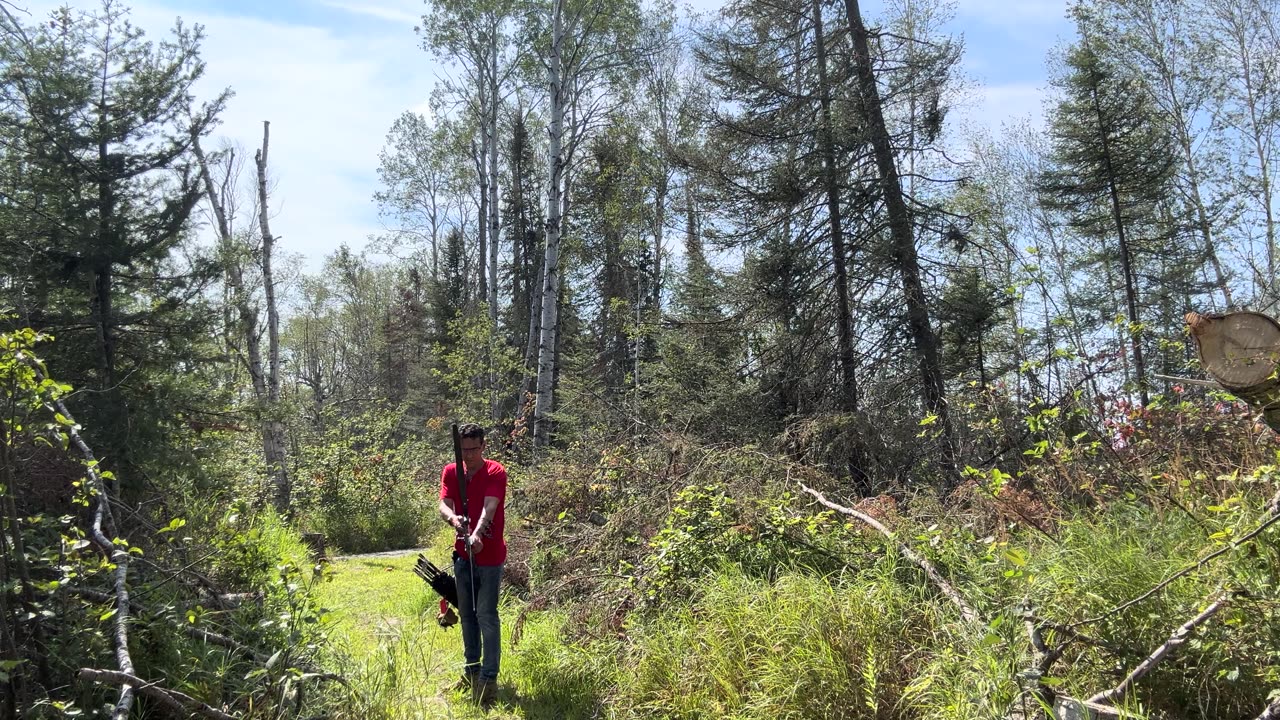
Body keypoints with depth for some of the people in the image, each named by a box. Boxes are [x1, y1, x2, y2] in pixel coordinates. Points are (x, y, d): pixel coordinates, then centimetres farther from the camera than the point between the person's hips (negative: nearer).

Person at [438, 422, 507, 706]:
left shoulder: (496, 472, -12)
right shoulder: (450, 472, 3)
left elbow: (489, 506, -26)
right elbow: (444, 504, -10)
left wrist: (477, 533, -45)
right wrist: (453, 518, -35)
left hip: (490, 556, -5)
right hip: (462, 555, 6)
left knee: (487, 616, -6)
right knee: (467, 615, 15)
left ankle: (489, 678, 0)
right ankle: (471, 669, 29)